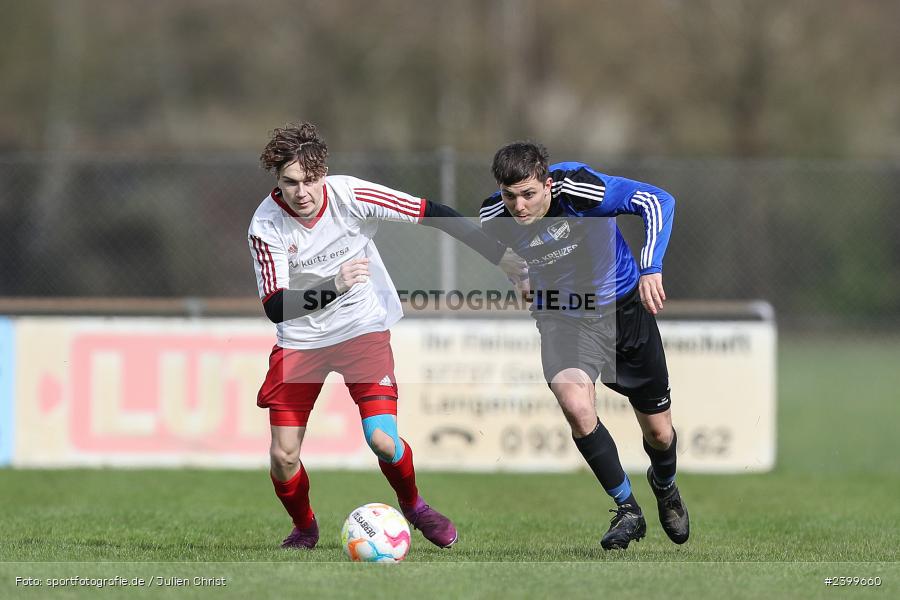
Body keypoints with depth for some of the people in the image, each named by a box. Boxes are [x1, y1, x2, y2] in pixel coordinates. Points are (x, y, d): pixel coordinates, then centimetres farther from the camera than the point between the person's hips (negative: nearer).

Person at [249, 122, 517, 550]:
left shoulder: (350, 194, -19)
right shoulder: (266, 226, -18)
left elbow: (433, 214, -11)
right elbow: (275, 307, -23)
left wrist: (501, 257, -11)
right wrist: (334, 286, -38)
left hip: (363, 328, -1)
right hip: (301, 340, 1)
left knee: (381, 439, -17)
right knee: (283, 456, -5)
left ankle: (412, 505, 16)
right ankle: (304, 527, 26)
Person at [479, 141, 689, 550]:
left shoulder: (575, 188, -29)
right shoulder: (494, 218, -17)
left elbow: (658, 201, -27)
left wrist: (651, 268, -36)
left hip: (622, 306, -1)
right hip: (561, 315, 1)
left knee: (659, 432, 7)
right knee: (575, 406, -28)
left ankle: (665, 485, 45)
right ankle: (628, 511, -8)